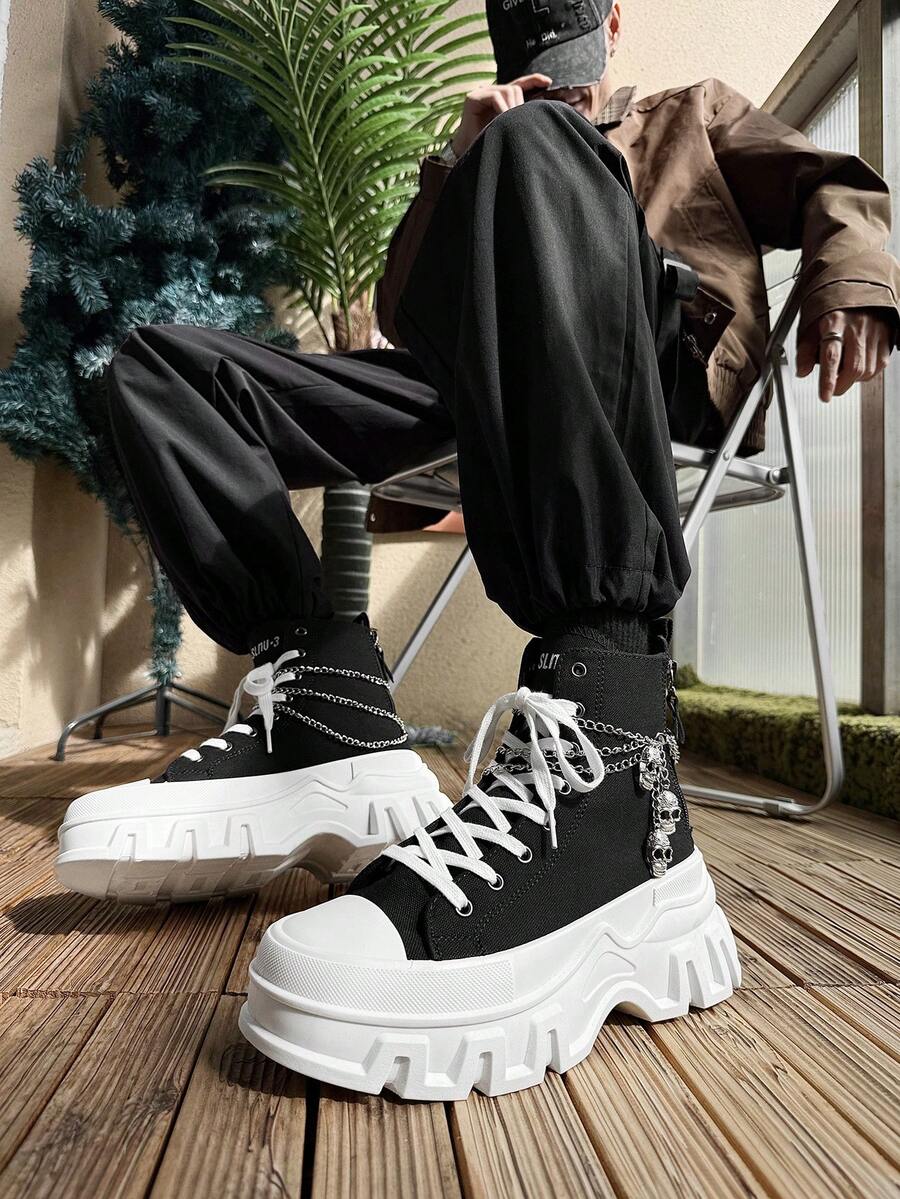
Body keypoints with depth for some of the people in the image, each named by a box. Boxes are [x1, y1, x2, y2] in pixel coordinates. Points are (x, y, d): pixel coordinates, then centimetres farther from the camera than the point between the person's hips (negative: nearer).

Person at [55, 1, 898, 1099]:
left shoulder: (696, 116, 35)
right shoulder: (491, 131, 38)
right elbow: (402, 317, 23)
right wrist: (463, 162, 11)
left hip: (660, 370, -3)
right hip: (482, 385, 4)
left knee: (534, 138, -32)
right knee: (162, 362, -4)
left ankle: (599, 736, -45)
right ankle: (327, 704, -24)